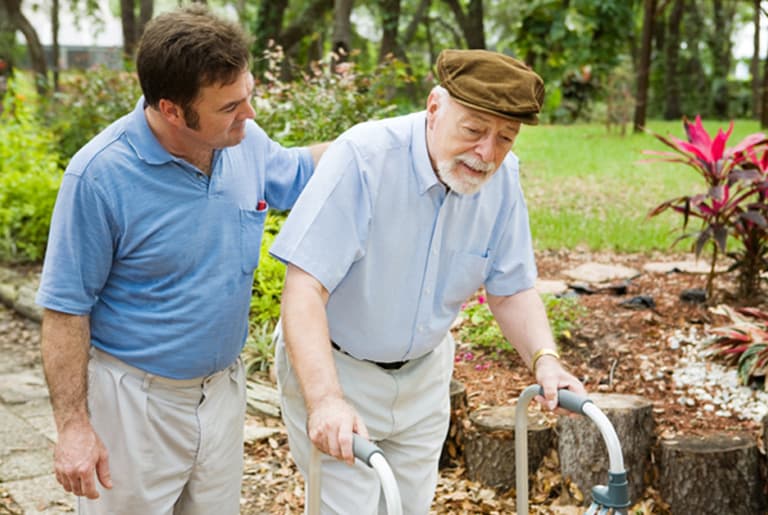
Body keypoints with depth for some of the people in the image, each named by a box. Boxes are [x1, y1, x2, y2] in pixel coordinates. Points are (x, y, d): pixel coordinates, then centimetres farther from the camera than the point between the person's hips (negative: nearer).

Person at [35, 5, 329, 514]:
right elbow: (65, 307, -15)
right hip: (136, 399, -5)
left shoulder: (247, 140, -7)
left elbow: (293, 171, 17)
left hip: (223, 389, 6)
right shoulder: (99, 175, -23)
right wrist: (72, 425, -15)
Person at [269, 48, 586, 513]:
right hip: (334, 367, -5)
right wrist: (325, 399, -44)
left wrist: (545, 359, -20)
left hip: (424, 373, 5)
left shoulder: (503, 177, -11)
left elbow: (512, 290, -1)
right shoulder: (363, 157, -28)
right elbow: (305, 288, -33)